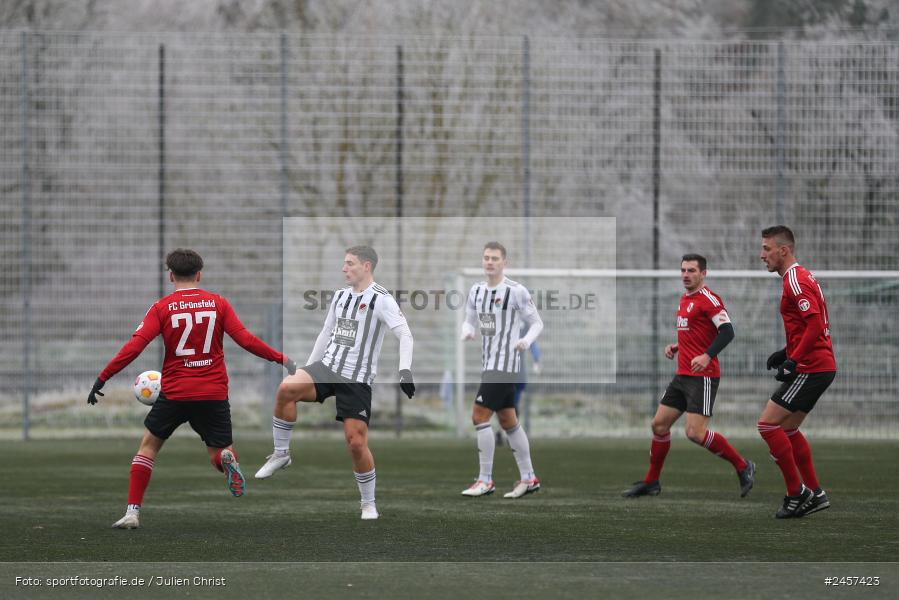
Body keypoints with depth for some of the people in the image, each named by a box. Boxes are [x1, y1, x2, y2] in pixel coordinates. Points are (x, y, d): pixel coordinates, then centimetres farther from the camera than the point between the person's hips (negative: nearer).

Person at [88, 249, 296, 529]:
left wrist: (103, 378, -5)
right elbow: (246, 340, -4)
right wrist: (280, 358, 7)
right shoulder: (218, 303, 1)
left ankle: (132, 513, 8)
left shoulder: (161, 308, -3)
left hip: (175, 394, -1)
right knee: (218, 455, 13)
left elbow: (134, 347, -10)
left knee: (149, 445, 17)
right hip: (214, 393, 1)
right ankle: (226, 457, -27)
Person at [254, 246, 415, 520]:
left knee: (356, 443, -9)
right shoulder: (340, 295, 14)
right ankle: (281, 454, -11)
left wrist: (405, 370, -31)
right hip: (326, 367, 5)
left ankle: (369, 504, 9)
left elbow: (405, 335, -16)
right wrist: (307, 368, 26)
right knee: (287, 388, -25)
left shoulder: (381, 299, -7)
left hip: (357, 379, -5)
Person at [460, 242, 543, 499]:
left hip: (505, 361, -8)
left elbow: (537, 323, -5)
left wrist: (527, 340, -24)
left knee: (479, 415, -13)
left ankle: (485, 480, -8)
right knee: (508, 421, 12)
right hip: (489, 363, 8)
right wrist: (467, 332, -6)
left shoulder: (516, 291, -10)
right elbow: (470, 321, 18)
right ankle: (529, 478, 20)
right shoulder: (476, 291, 10)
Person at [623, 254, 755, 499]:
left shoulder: (709, 299, -12)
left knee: (695, 432, -16)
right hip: (683, 375, 9)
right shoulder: (684, 299, 16)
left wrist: (707, 356, -33)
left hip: (703, 376, -9)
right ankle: (651, 482, 21)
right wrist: (676, 347, 13)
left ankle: (743, 467, -1)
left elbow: (727, 332, -21)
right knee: (659, 424, 9)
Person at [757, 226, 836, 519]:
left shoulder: (796, 281, -15)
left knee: (767, 424, -9)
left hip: (810, 368, -10)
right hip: (822, 366, 10)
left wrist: (793, 361, -23)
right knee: (787, 428, 16)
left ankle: (797, 492, -4)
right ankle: (815, 494, 17)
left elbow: (815, 324, -25)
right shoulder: (802, 277, 18)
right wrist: (787, 352, 18)